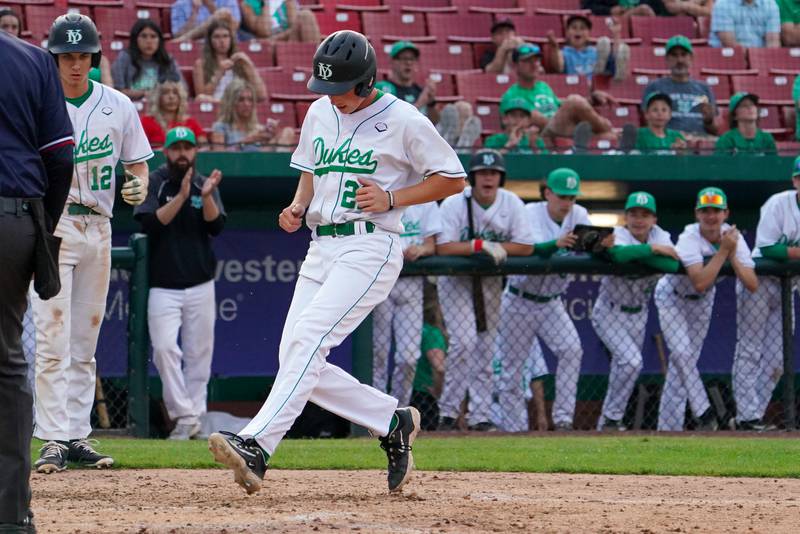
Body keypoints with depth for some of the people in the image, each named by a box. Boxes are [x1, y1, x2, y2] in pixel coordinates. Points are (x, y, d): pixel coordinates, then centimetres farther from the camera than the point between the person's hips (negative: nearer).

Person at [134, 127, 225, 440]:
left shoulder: (206, 185, 8)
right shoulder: (154, 183, 1)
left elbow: (216, 226, -5)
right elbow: (150, 224, -13)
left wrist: (206, 196, -22)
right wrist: (182, 197, -22)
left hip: (200, 285, 2)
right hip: (163, 286, -2)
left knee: (199, 352, 2)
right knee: (164, 347, -15)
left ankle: (194, 414, 12)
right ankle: (184, 417, -12)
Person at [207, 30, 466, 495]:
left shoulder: (403, 121, -5)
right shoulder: (320, 113, 14)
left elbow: (454, 179, 0)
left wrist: (392, 199, -12)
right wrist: (298, 206, 6)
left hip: (370, 246, -8)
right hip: (321, 247, 8)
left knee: (308, 339, -24)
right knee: (296, 360, -1)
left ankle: (256, 446, -34)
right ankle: (393, 421, 15)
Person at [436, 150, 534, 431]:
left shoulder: (512, 204, -9)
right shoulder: (454, 204, -18)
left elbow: (526, 246, -13)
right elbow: (443, 247, -27)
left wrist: (493, 247, -23)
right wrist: (481, 245, -31)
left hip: (491, 281, 4)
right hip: (455, 279, -4)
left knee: (485, 348, 5)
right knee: (464, 342, -17)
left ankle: (481, 416, 10)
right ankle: (448, 411, -8)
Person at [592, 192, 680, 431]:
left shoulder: (660, 236, -7)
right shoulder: (619, 234, -19)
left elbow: (673, 265, -26)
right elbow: (618, 253, -45)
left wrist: (636, 254, -34)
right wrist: (652, 249, -35)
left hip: (638, 313, 6)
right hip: (610, 313, -6)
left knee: (626, 367, 12)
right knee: (631, 361, -21)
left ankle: (608, 421, 27)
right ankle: (611, 418, -10)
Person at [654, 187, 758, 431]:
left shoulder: (733, 237, -18)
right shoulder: (689, 238, -31)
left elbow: (752, 285, -23)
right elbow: (699, 283, -44)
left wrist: (733, 255, -33)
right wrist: (723, 250, -40)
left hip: (702, 302, 4)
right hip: (672, 297, -4)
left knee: (683, 360, 5)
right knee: (682, 352, -22)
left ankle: (667, 429, 7)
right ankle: (703, 412, -18)